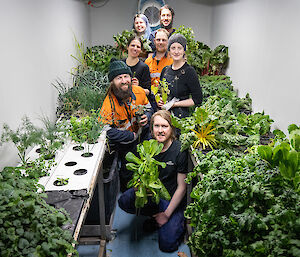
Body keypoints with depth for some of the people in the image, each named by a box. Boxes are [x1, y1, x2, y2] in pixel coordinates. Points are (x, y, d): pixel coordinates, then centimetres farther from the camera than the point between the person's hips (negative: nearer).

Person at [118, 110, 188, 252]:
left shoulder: (179, 150, -18)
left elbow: (181, 187, -14)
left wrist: (167, 214, -14)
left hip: (172, 198, -4)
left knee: (167, 244, -14)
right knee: (124, 201, -22)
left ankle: (179, 221, 19)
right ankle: (155, 217, 5)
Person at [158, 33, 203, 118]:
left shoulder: (189, 71, -8)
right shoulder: (165, 70, 9)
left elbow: (197, 100, -9)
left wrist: (174, 104, -12)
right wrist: (158, 101, 2)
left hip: (180, 115, -4)